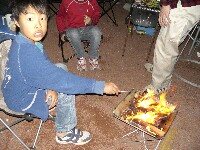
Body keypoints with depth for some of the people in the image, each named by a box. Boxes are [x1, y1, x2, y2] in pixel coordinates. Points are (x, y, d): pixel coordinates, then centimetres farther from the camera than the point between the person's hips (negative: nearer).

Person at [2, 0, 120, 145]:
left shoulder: (27, 41, -9)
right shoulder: (27, 54, -38)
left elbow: (46, 64, 0)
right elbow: (60, 79, -40)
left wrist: (51, 86, -19)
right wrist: (100, 86, -36)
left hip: (22, 85, 9)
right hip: (22, 100, -9)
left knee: (62, 67, 14)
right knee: (66, 92, -14)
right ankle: (65, 133, 8)